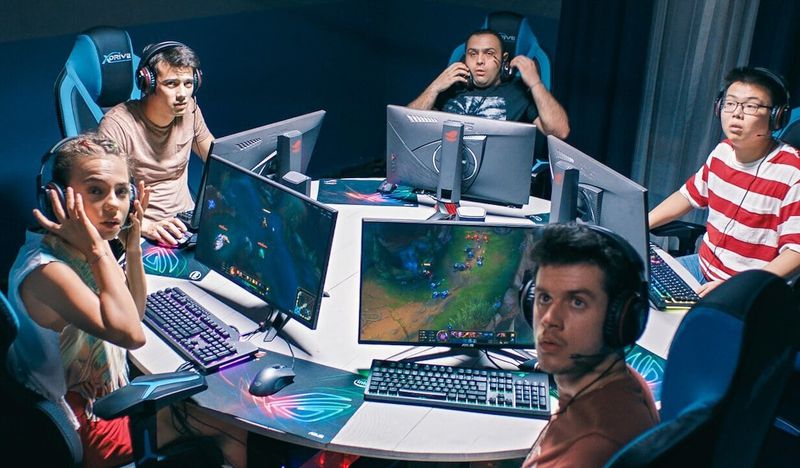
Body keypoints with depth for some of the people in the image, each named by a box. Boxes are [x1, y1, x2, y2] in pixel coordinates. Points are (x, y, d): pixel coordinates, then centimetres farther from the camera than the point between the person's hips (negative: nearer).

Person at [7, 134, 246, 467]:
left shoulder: (82, 249, -6)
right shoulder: (45, 270, -32)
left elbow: (134, 313, 7)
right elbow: (131, 335, -37)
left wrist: (133, 245, -7)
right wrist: (98, 251, -33)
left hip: (106, 394, 8)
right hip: (86, 430, -8)